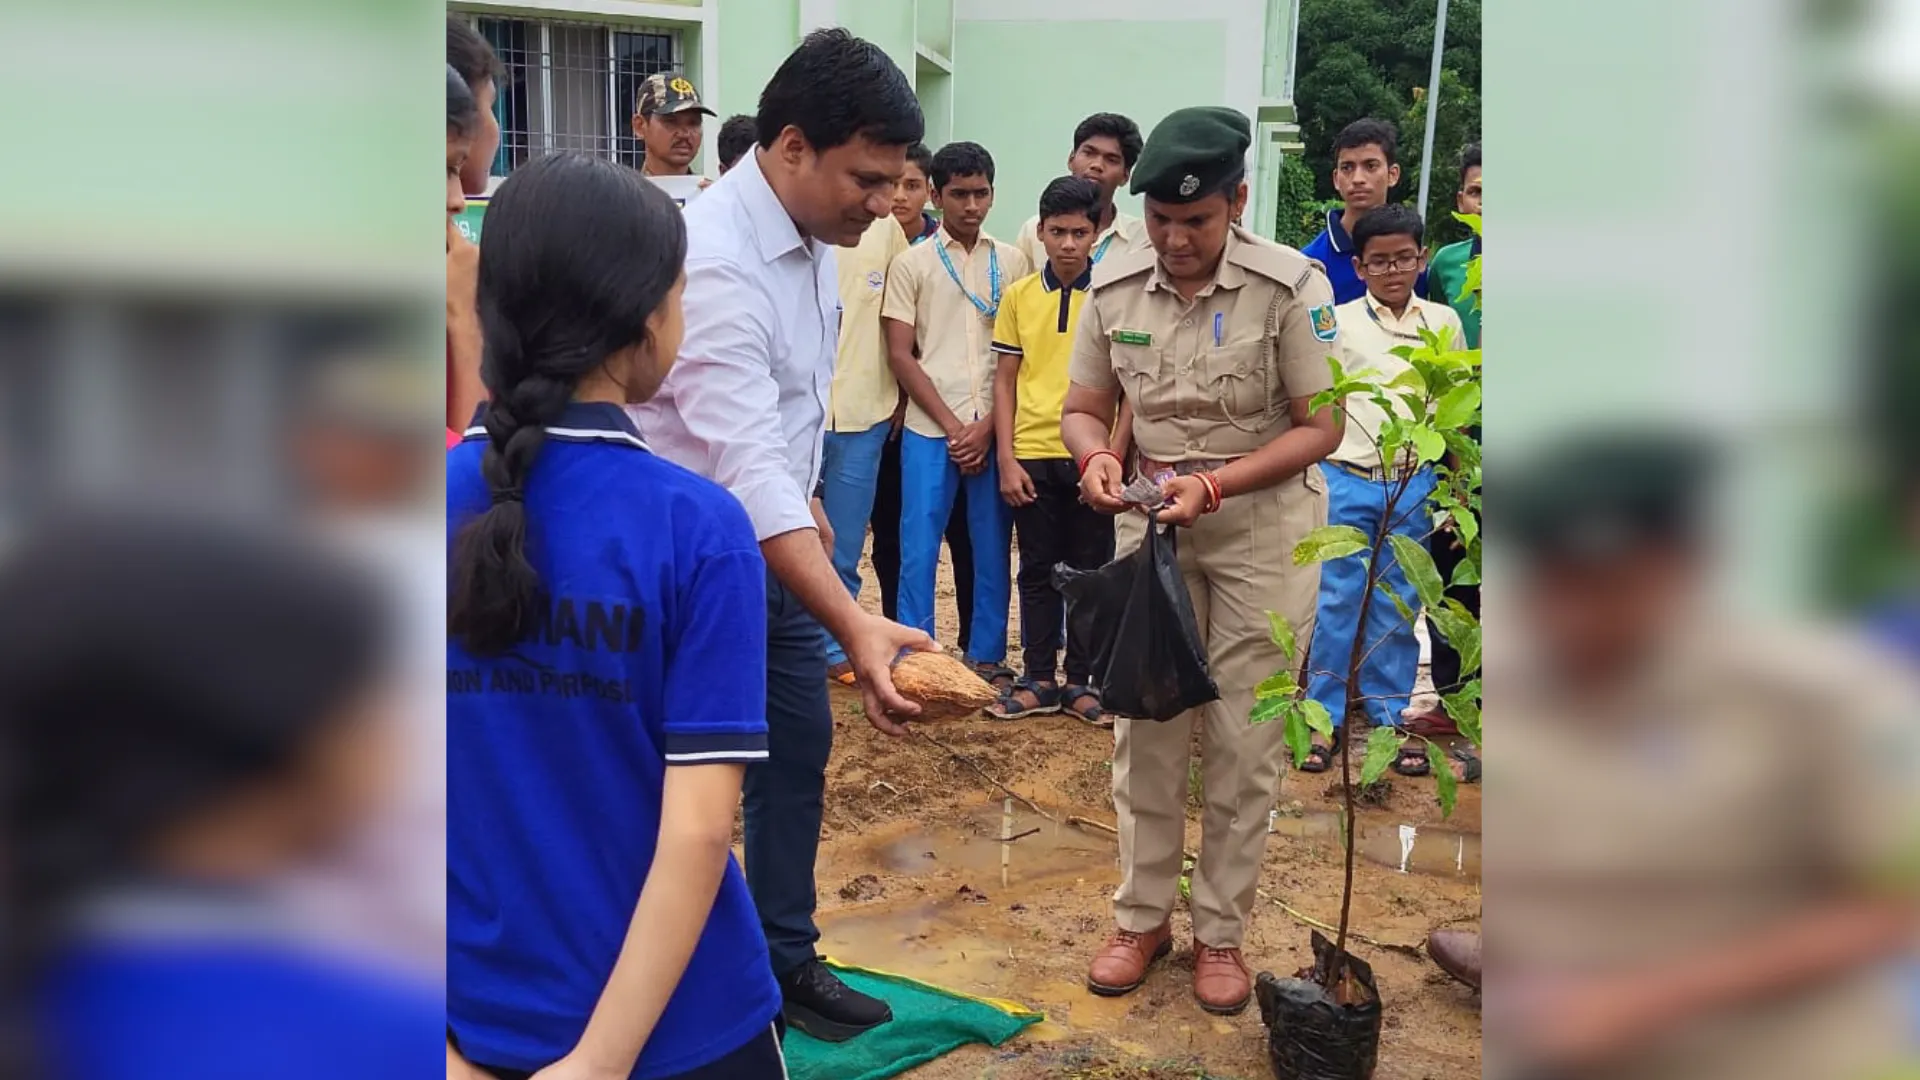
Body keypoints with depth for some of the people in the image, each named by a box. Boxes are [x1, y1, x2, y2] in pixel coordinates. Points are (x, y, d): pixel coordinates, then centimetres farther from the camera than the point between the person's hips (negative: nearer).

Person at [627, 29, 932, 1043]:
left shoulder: (809, 234, -1)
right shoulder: (716, 263, -30)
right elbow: (746, 473, -39)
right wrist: (857, 628, -47)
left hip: (770, 542, 9)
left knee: (800, 744, 15)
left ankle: (784, 959, 32)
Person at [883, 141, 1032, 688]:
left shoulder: (1012, 262, 8)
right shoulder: (911, 264, 4)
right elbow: (901, 355, 0)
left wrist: (987, 425, -4)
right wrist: (952, 426, -6)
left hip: (996, 429, 2)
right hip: (929, 429, -1)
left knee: (993, 548, 6)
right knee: (918, 549, -1)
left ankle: (987, 657, 18)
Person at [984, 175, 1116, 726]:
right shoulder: (1019, 295, 5)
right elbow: (1005, 381, 6)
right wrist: (1006, 458, -1)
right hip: (1033, 455, 2)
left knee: (1090, 572, 7)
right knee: (1038, 571, 9)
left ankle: (1081, 681, 18)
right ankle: (1038, 679, 19)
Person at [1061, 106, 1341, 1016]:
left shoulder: (1290, 286, -16)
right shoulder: (1114, 285, -6)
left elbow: (1320, 427, -13)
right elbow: (1082, 409, 3)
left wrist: (1213, 486, -25)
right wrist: (1096, 459, -20)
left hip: (1263, 524, -3)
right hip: (1151, 521, 3)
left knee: (1244, 740, 4)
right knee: (1145, 725, 8)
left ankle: (1221, 932, 21)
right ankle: (1142, 917, 25)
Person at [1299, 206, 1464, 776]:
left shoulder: (1443, 322, 7)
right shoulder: (1339, 322, 1)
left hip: (1413, 484, 2)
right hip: (1346, 479, -2)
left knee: (1398, 606, 8)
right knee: (1337, 602, 1)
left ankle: (1390, 716, 19)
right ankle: (1325, 717, 10)